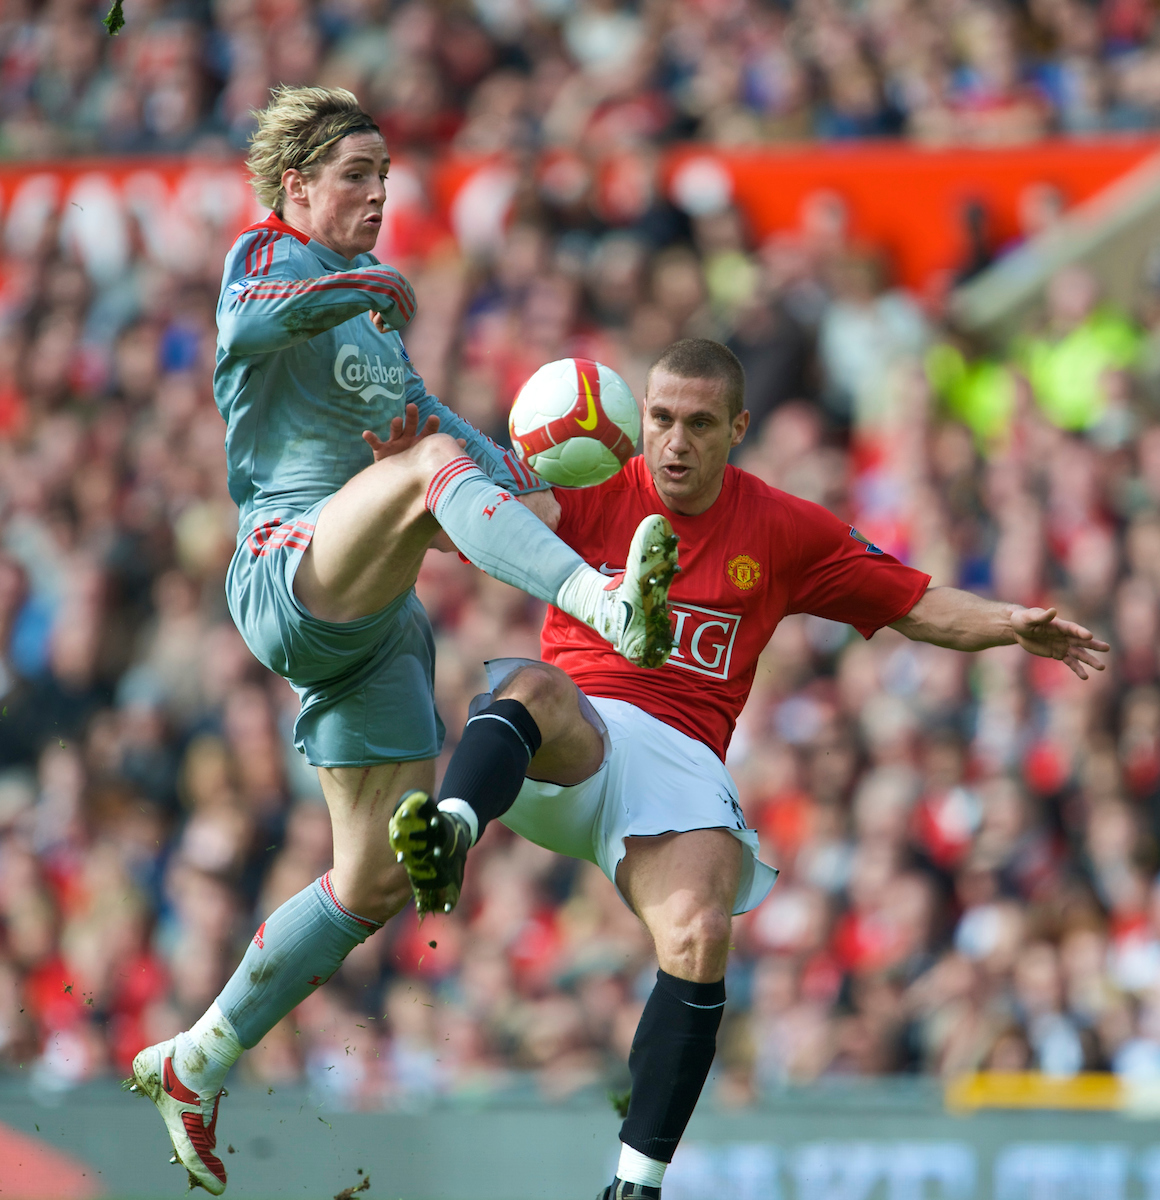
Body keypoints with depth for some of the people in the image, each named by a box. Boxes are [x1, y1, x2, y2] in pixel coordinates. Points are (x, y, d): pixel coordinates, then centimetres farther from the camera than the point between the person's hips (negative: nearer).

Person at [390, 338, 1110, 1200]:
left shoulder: (785, 532, 12)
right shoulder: (585, 495, 9)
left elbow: (915, 606, 17)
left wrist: (1012, 626, 0)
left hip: (681, 760, 0)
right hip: (568, 740, 0)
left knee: (700, 936, -28)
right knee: (534, 687, -37)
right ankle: (453, 832, -70)